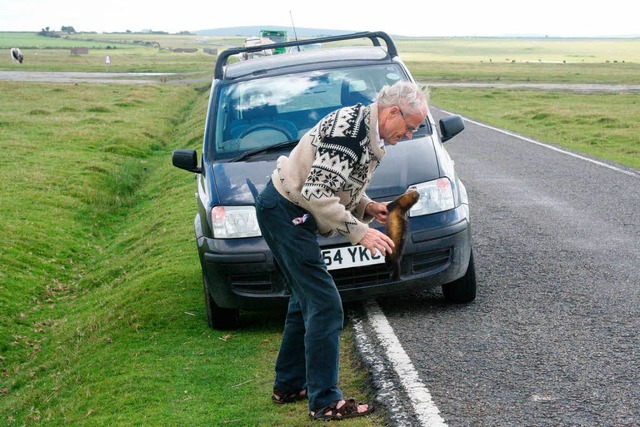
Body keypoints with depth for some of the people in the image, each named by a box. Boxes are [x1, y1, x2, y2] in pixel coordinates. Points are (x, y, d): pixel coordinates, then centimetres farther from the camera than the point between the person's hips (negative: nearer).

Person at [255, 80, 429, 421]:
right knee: (326, 306, -9)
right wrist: (359, 231, -24)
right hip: (285, 211, -11)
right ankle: (325, 402, -3)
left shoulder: (370, 135, 10)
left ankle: (289, 386, 29)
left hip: (292, 214, 11)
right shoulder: (350, 127, -23)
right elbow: (317, 192, -27)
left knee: (307, 300, 18)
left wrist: (368, 207, 3)